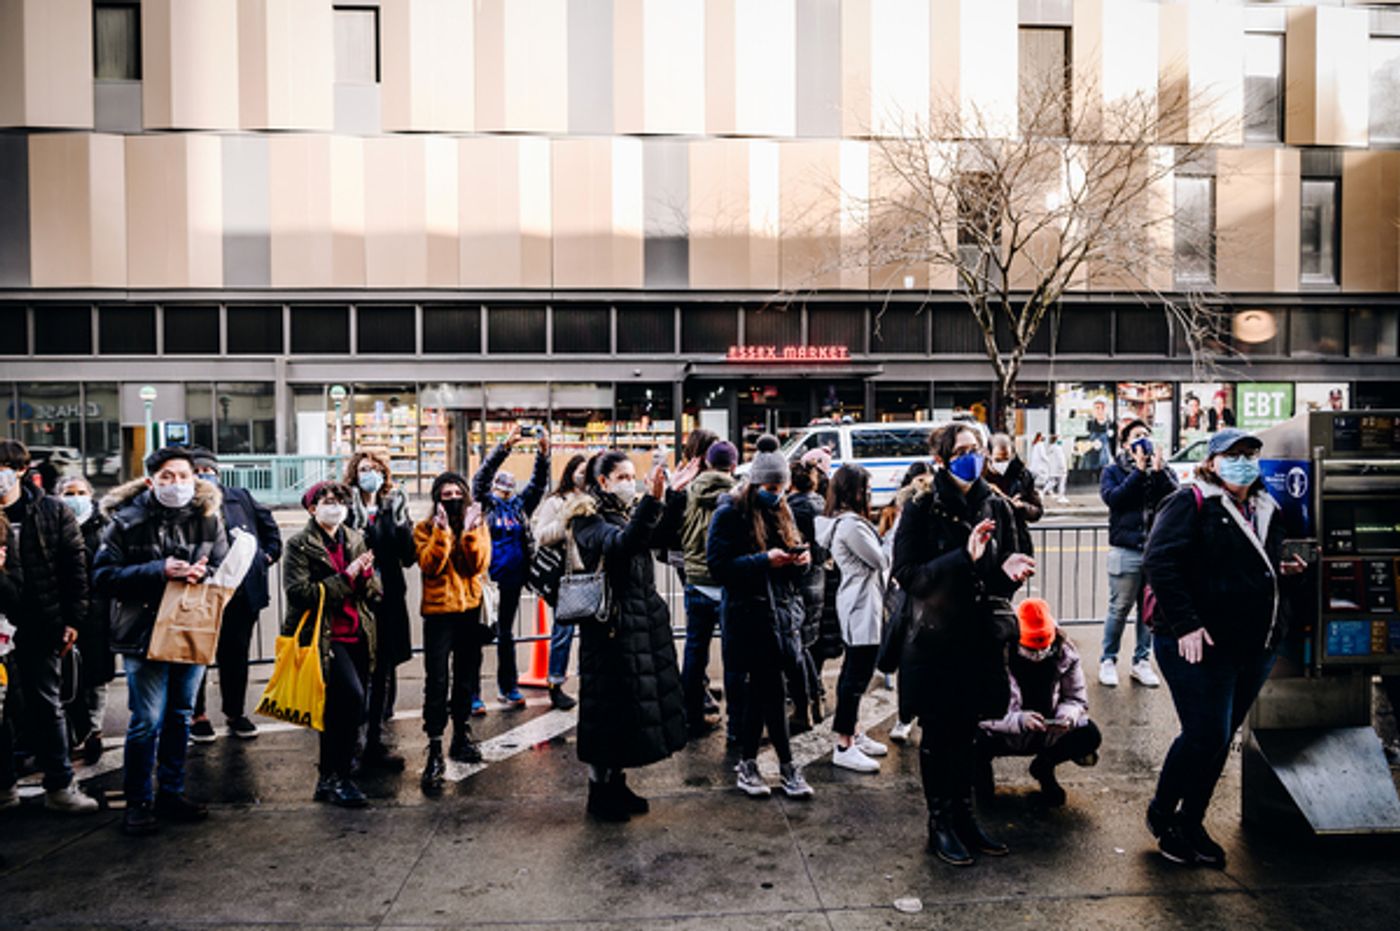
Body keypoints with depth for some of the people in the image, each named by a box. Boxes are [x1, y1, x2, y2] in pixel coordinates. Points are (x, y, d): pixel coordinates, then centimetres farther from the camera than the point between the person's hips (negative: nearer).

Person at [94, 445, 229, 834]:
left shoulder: (208, 518, 1)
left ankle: (171, 793, 29)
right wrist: (159, 571, -20)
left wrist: (202, 574, -17)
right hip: (144, 633, -3)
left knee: (180, 717, 14)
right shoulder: (127, 520, -5)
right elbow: (102, 576, -8)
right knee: (147, 721, -1)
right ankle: (138, 801, 19)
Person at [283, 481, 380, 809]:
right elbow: (299, 593, -15)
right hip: (324, 637, -6)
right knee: (351, 696, -21)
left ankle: (329, 779, 28)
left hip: (356, 636, 6)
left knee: (339, 708, 12)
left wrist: (366, 574, -11)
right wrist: (345, 577, -17)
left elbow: (375, 593, 10)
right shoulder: (300, 545, -2)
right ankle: (336, 778, -8)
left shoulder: (355, 539, 13)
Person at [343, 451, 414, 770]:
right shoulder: (347, 510, -1)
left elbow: (409, 557, 1)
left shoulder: (393, 508, 9)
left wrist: (401, 521, -9)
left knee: (383, 671, 10)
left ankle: (375, 741, 23)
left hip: (388, 600, 4)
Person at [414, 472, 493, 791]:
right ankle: (435, 752, -4)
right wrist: (443, 530, -21)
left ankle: (462, 736, 30)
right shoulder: (426, 529, 1)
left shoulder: (478, 526, 7)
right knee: (437, 683, -9)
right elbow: (430, 566, -15)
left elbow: (479, 565, -8)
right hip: (439, 612, -3)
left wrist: (470, 530, -18)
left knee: (466, 678, 14)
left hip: (471, 611, 3)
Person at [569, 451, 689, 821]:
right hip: (612, 624, -8)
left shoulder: (632, 510, 14)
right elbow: (621, 544, -28)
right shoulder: (588, 518, -9)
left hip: (646, 620, 8)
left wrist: (672, 496, -13)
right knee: (610, 705, 0)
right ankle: (599, 792, 16)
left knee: (636, 705, 13)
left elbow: (665, 535, 0)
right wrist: (652, 501, -36)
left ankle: (616, 782, 28)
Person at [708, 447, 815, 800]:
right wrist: (764, 560, -22)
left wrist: (802, 558, -3)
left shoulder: (781, 511, 12)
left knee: (760, 688, 12)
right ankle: (787, 767, 9)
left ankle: (747, 764, 24)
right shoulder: (730, 513, -8)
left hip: (783, 609, 7)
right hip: (749, 615, -6)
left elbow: (794, 549, 20)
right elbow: (718, 565, -14)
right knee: (773, 689, -4)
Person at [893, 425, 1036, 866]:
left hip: (982, 636, 4)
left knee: (966, 731, 16)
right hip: (936, 636, -4)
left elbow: (1005, 573, 11)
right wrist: (964, 557, -25)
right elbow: (907, 575, -15)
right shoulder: (922, 509, -9)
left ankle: (964, 816, 32)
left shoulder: (997, 507, 4)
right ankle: (939, 824, 24)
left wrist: (1010, 571, -13)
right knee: (938, 734, 8)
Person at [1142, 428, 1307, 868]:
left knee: (1219, 739, 14)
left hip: (1255, 648, 7)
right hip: (1199, 644, -7)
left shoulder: (1267, 510, 14)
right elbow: (1159, 561, -19)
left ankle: (1191, 823, 29)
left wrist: (1284, 573, 5)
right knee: (1206, 736, -7)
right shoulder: (1192, 503, -9)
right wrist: (1185, 624, -24)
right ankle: (1161, 814, 16)